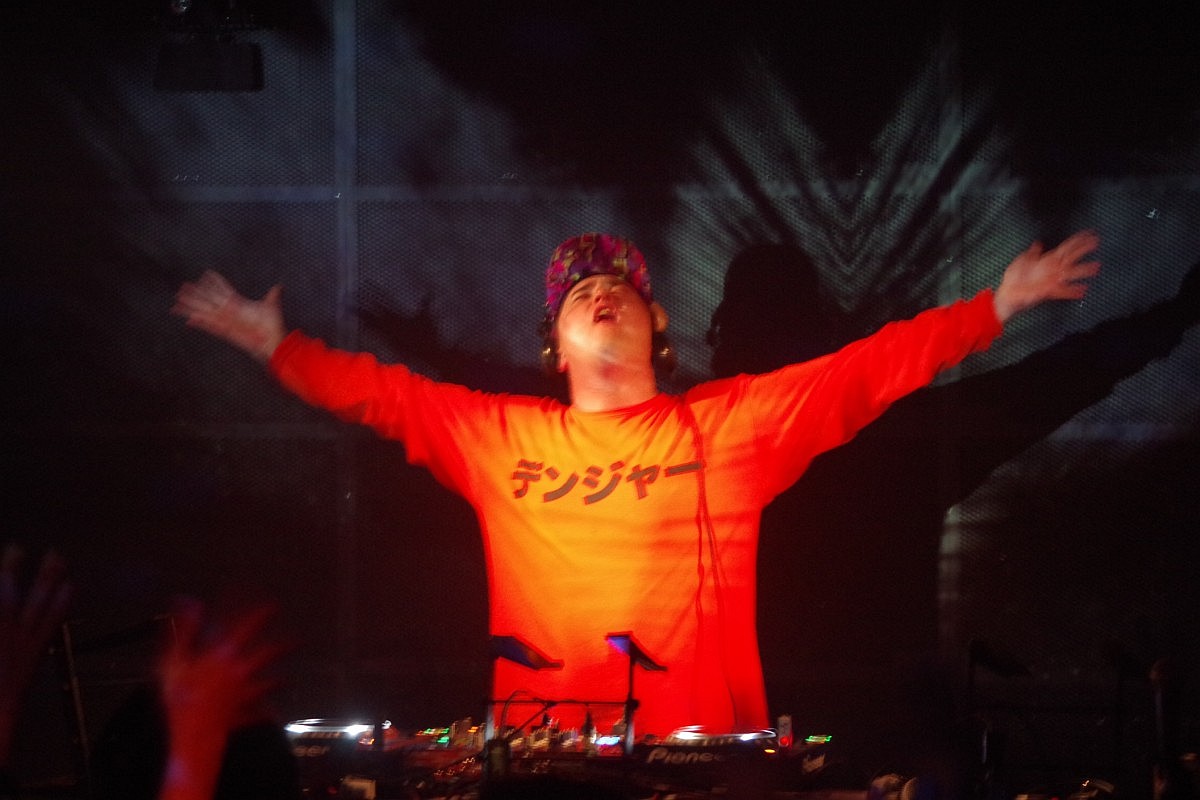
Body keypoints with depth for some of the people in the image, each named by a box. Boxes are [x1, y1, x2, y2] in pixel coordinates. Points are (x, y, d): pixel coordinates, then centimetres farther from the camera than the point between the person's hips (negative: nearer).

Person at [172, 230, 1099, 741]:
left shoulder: (734, 420, 8)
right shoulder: (499, 437, 14)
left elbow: (866, 372, 5)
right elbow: (380, 393, 19)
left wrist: (996, 306, 2)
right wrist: (277, 344, 17)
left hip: (706, 755, -2)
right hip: (543, 757, 2)